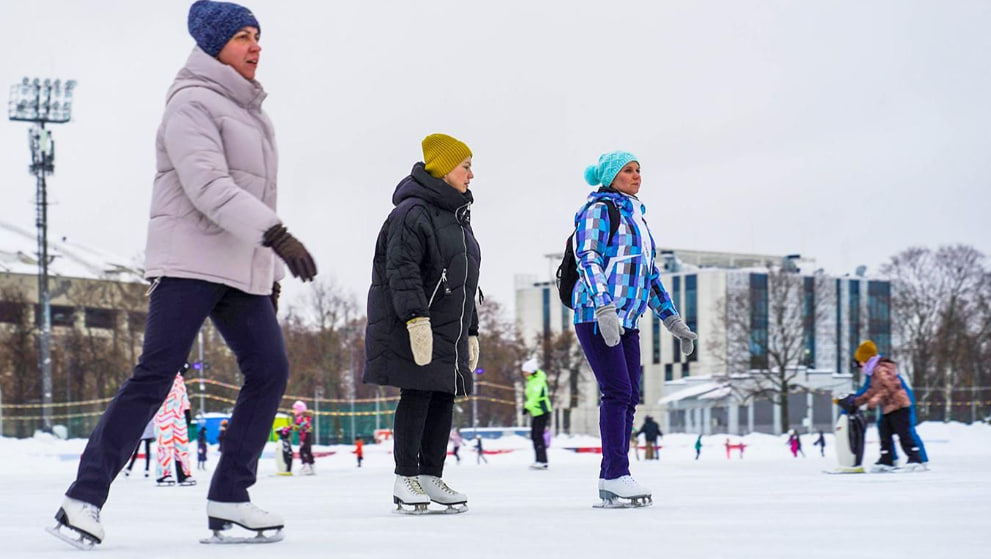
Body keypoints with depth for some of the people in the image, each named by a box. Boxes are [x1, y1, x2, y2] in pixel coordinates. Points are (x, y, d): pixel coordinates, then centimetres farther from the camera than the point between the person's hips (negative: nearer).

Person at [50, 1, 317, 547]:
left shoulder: (248, 112, 21)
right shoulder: (192, 104, -8)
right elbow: (209, 187, -21)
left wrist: (269, 269, 22)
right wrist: (276, 236, -30)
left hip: (243, 268, 9)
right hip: (189, 262, -9)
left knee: (269, 369, -2)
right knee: (154, 375, -14)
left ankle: (228, 498, 1)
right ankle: (85, 497, -14)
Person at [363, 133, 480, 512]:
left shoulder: (458, 218, 20)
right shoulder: (412, 213, -10)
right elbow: (402, 271, -20)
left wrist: (470, 332, 23)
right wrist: (416, 318, -29)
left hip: (448, 330, 9)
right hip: (411, 326, -9)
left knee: (444, 397, 5)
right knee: (417, 396, -9)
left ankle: (431, 476, 10)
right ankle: (405, 479, -3)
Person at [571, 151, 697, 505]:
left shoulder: (636, 217, 22)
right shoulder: (598, 210, -4)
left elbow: (650, 274, 26)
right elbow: (587, 257, -15)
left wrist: (672, 320, 22)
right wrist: (604, 305, -28)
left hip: (626, 320, 9)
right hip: (596, 316, -9)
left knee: (629, 397, 3)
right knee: (618, 392, -14)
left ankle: (612, 479, 6)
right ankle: (614, 475, -13)